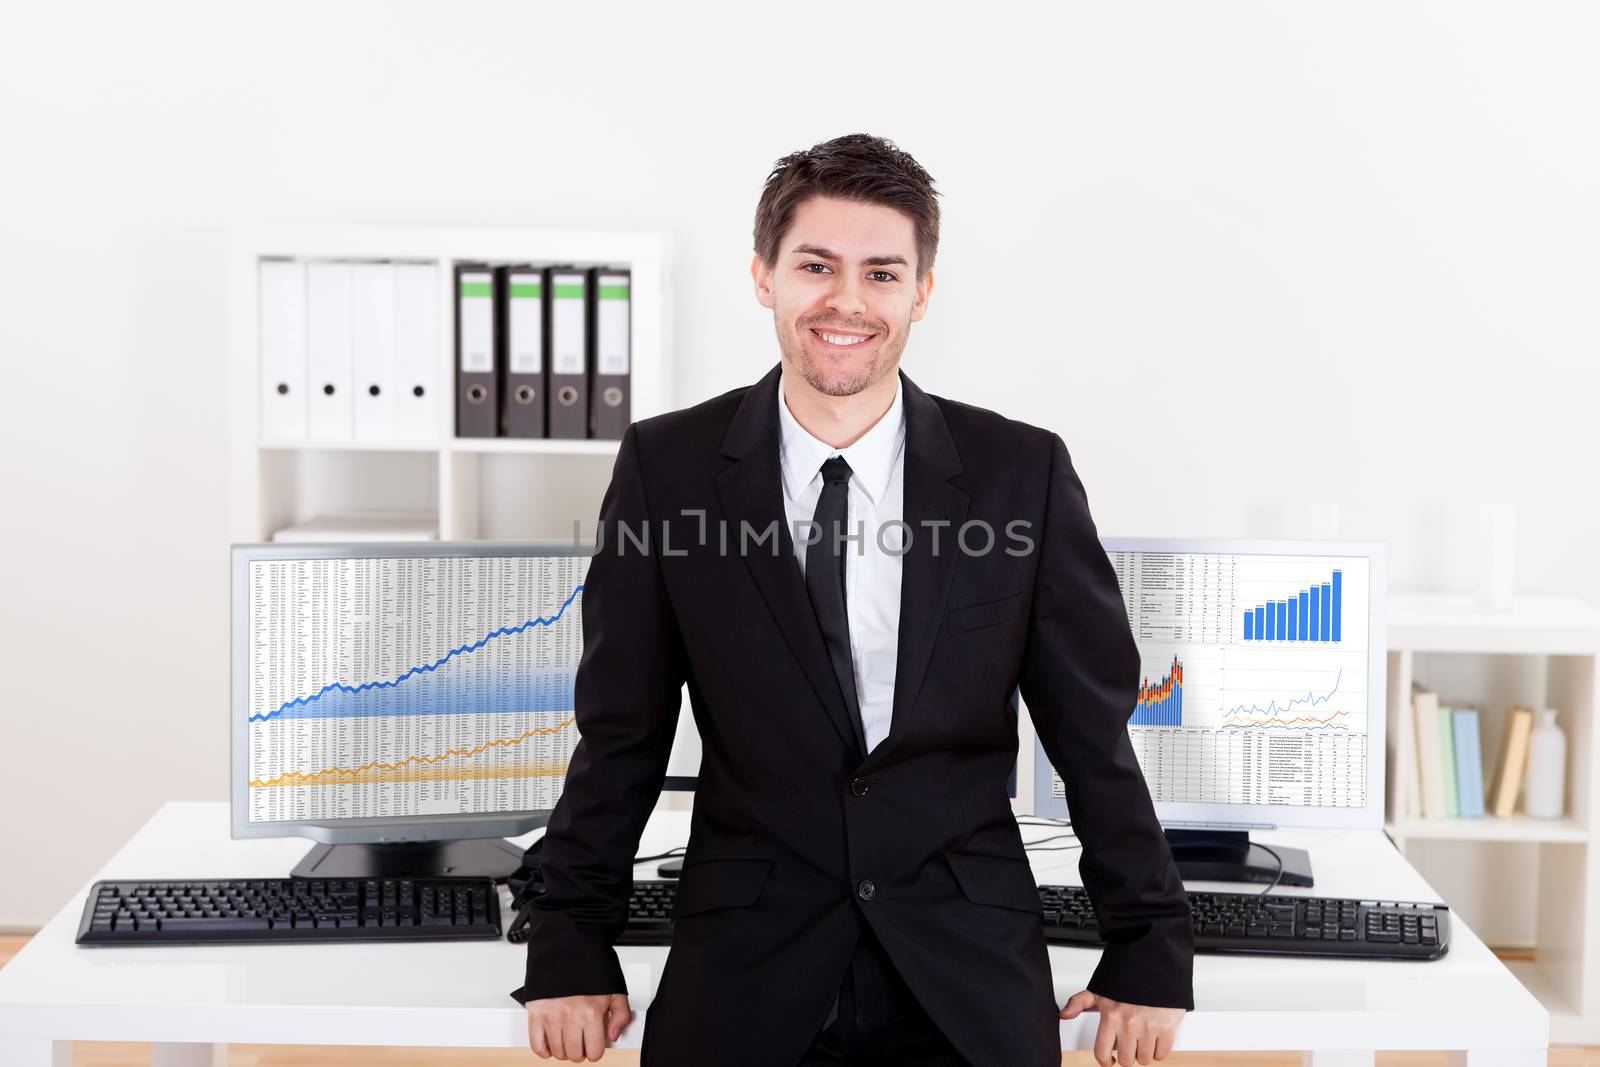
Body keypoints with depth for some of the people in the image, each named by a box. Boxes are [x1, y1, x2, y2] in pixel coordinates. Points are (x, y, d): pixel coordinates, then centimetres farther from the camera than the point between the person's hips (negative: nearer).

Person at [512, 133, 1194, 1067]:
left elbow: (1094, 735, 1)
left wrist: (1153, 958, 3)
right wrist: (572, 954, 2)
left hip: (969, 987, 0)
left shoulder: (1023, 473, -4)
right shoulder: (669, 466, -4)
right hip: (742, 985, 0)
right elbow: (621, 735, 2)